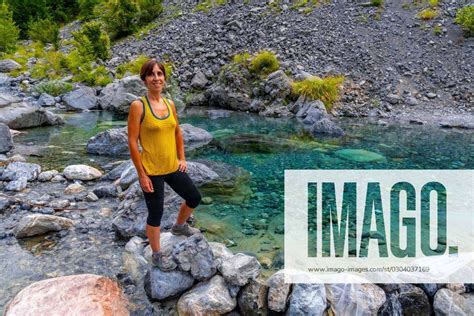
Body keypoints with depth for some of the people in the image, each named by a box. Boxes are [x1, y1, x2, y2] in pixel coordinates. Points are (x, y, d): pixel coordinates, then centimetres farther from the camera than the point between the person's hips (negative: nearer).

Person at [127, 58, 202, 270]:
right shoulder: (138, 106, -15)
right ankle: (156, 255, 30)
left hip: (173, 167, 7)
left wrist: (182, 158, 11)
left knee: (194, 198, 19)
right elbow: (132, 143, -15)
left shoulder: (170, 104, 3)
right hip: (151, 171, -6)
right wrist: (142, 175, -15)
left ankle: (179, 226, 48)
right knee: (155, 214, 7)